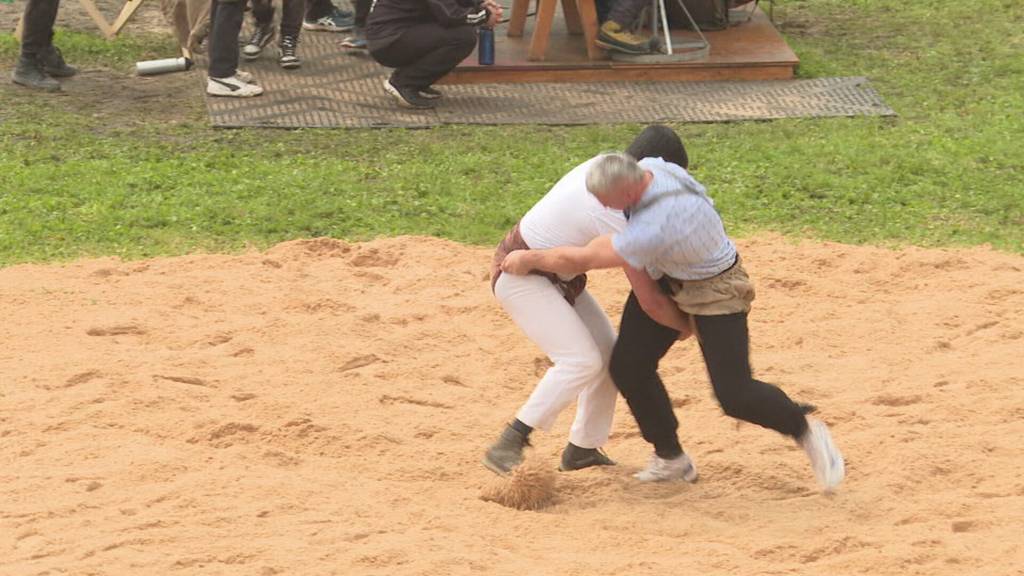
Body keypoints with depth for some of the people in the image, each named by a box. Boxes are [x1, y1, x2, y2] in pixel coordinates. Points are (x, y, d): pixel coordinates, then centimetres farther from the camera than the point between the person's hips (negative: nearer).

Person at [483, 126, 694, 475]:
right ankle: (508, 446, -22)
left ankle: (582, 449, 18)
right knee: (582, 361, -23)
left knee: (609, 354, 11)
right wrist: (684, 326, -6)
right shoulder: (614, 216, -29)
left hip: (556, 276, 10)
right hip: (521, 274, -10)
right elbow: (650, 299, -24)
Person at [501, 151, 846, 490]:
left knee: (734, 394, -11)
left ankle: (805, 431, 16)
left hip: (713, 291, -9)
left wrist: (529, 260, -16)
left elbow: (579, 261, -31)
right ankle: (671, 459, 16)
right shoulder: (648, 167, -18)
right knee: (627, 367, 1)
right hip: (664, 278, 9)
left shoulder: (655, 228, -41)